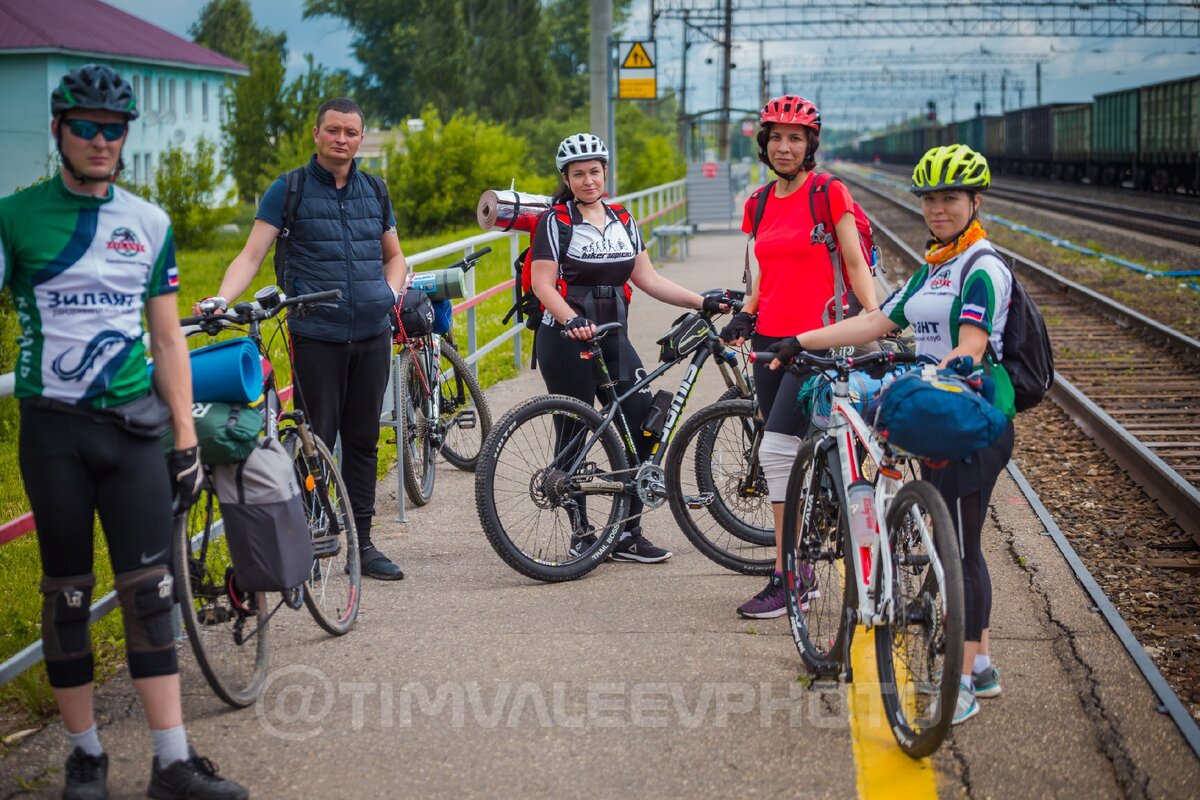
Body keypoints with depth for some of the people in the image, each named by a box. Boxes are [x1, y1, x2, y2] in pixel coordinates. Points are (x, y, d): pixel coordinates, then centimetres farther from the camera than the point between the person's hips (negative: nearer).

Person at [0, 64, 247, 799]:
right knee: (68, 592, 5)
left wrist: (187, 437, 6)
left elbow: (167, 338, 10)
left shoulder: (150, 223, 8)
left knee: (151, 590, 0)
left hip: (133, 426, 2)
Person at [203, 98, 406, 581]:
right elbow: (252, 255, -7)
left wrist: (392, 292, 6)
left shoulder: (375, 191, 13)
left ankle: (361, 543, 17)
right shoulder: (289, 190, 0)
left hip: (372, 336, 4)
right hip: (316, 336, -4)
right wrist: (221, 299, -24)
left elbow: (394, 255, 26)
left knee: (362, 440, 9)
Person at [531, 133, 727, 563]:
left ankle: (627, 532, 3)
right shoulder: (555, 222, -4)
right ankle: (581, 531, 14)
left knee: (646, 424, -5)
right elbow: (542, 284, -12)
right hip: (566, 340, -5)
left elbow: (648, 278, 10)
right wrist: (573, 320, -29)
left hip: (613, 339, 5)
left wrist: (704, 302, 1)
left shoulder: (623, 223, 13)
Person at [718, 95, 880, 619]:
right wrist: (743, 317, 4)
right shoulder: (759, 205, 12)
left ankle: (785, 580, -7)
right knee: (787, 458, 9)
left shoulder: (830, 194, -5)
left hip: (815, 340, -6)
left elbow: (856, 265, -5)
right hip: (770, 339, 7)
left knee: (776, 451, -14)